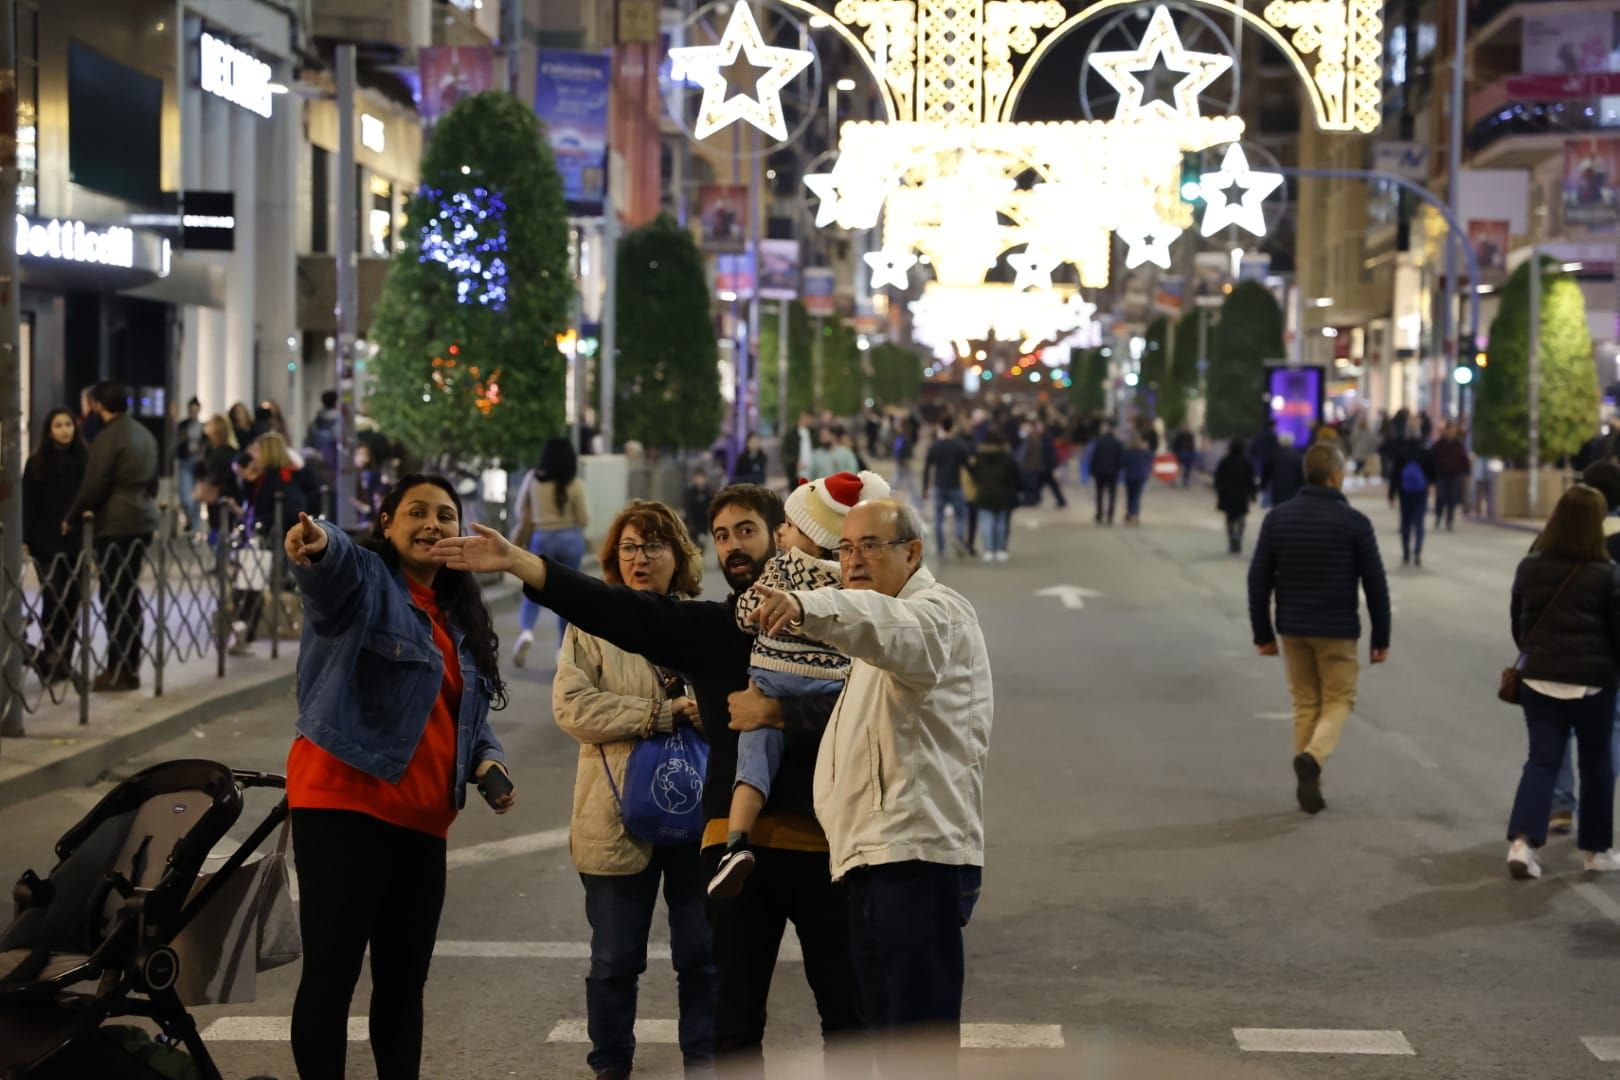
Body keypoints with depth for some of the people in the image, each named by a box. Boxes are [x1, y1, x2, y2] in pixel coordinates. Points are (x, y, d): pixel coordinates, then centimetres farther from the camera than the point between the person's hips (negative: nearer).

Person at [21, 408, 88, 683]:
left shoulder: (84, 460, 4)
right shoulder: (36, 462, 0)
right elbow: (27, 504, -1)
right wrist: (23, 539, -9)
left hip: (76, 542, 2)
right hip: (46, 543, -2)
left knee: (71, 602, 4)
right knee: (54, 600, -8)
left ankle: (64, 660, 11)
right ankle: (49, 658, 5)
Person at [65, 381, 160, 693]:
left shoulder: (108, 438, -14)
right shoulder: (144, 434, 12)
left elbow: (93, 486, -14)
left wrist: (71, 518, -1)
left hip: (115, 524, -8)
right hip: (143, 521, 8)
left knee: (114, 597, -5)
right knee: (129, 594, 13)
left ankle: (118, 671, -4)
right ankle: (131, 667, 16)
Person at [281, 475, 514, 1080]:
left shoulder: (461, 620, 17)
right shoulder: (363, 578, -4)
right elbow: (332, 564, -29)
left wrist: (487, 759, 6)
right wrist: (315, 544, -53)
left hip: (422, 820, 7)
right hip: (345, 804, -7)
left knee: (405, 978, 15)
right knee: (331, 973, -7)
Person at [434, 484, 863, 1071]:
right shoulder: (709, 626, 13)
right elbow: (611, 608, 1)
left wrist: (776, 712, -18)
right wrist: (515, 561, -9)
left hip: (821, 836, -3)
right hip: (738, 839, 3)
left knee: (847, 1011, 6)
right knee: (735, 1021, 9)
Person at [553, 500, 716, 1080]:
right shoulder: (592, 625, 2)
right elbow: (571, 705, -11)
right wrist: (663, 713, -17)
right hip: (621, 816, -1)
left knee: (703, 954, 6)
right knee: (615, 958, 7)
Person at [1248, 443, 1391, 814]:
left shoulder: (1277, 518, 0)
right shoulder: (1353, 522, -9)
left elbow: (1259, 580, 1)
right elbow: (1375, 584, -6)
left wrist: (1263, 633, 8)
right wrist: (1381, 638, 3)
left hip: (1293, 629, 3)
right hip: (1337, 630, -3)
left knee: (1305, 703, 14)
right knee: (1338, 701, 9)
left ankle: (1309, 787, 13)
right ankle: (1313, 757, -18)